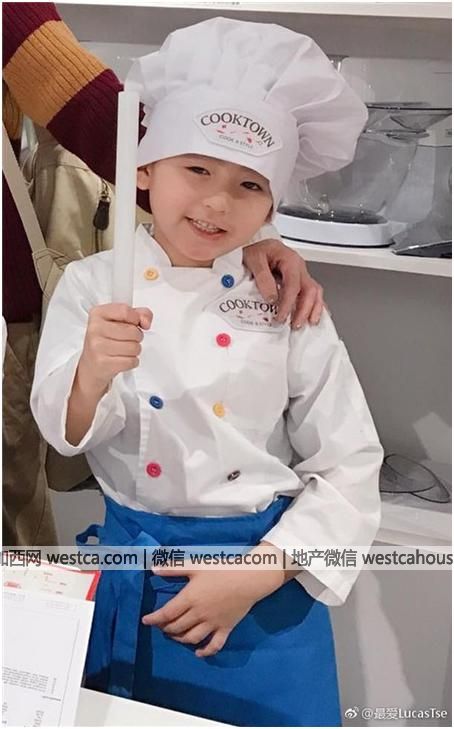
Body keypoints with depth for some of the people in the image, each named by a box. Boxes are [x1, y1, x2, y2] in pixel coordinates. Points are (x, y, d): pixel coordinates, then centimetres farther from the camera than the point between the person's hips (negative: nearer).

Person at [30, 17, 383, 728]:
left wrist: (255, 577, -12)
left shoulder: (287, 307, -7)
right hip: (127, 575, 1)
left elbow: (348, 471, -4)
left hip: (265, 571, 0)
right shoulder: (92, 285, -5)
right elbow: (67, 431, -14)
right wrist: (92, 374, -35)